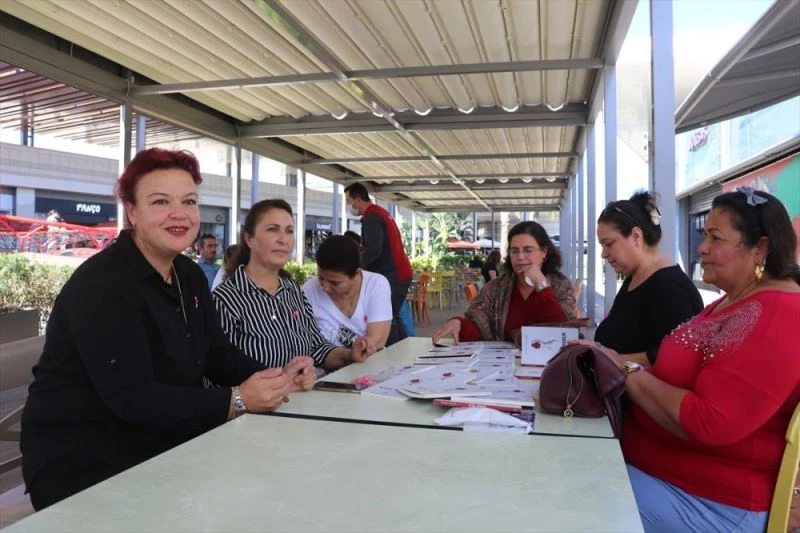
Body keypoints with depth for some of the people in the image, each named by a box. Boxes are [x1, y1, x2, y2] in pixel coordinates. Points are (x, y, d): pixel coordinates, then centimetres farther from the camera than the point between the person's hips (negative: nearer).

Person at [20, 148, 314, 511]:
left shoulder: (190, 276, 6)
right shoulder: (100, 285, -21)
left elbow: (217, 352, 2)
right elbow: (130, 397, -29)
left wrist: (275, 380, -15)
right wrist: (237, 401, -29)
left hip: (162, 446, 8)